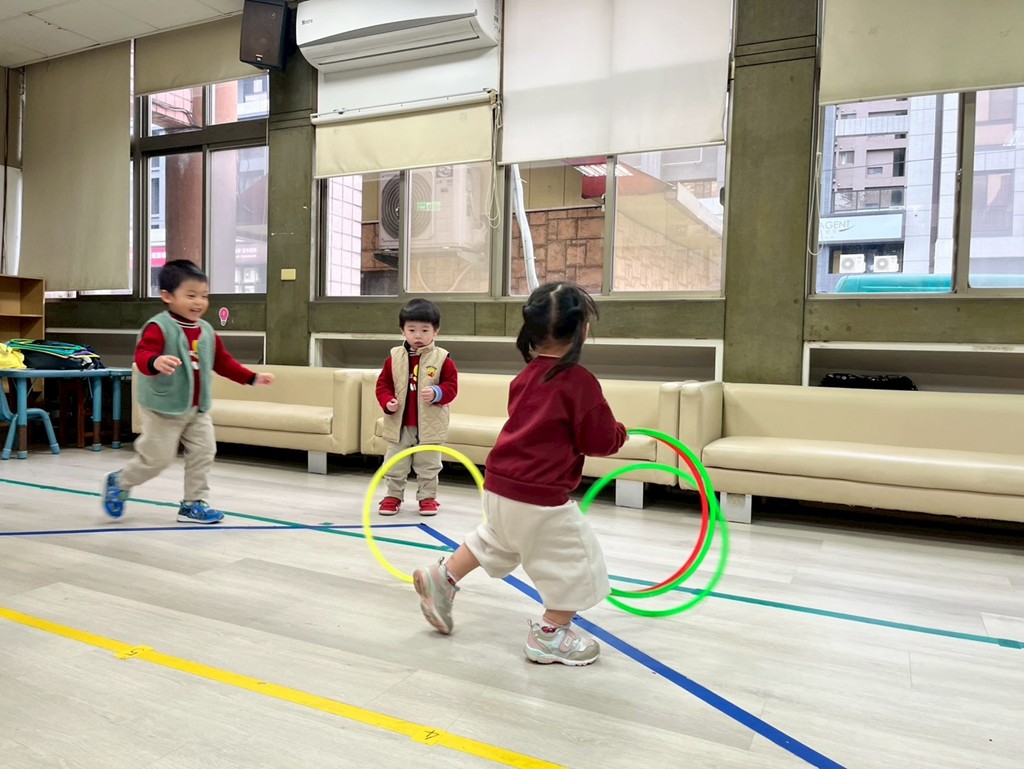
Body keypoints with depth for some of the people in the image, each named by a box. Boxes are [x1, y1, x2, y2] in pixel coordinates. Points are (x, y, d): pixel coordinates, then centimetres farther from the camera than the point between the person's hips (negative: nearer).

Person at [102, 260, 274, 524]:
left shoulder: (207, 332, 5)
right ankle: (118, 483, 31)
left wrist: (253, 377, 10)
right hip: (163, 409, -7)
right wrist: (156, 362, -55)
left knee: (204, 453, 4)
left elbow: (223, 362, 14)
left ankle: (193, 503, 17)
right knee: (156, 458, 2)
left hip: (198, 409, 7)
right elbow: (142, 355, -32)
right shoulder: (159, 327, -18)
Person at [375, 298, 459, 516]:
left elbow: (451, 386, -6)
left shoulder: (442, 359, -7)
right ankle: (393, 496, 28)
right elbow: (383, 384, 4)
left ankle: (427, 497, 26)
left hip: (429, 425, -2)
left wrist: (436, 393, -24)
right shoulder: (394, 357, -1)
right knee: (395, 465, 12)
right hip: (399, 424, 2)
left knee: (428, 465, 12)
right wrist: (387, 402, -14)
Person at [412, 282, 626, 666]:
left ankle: (442, 579, 39)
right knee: (577, 561, 11)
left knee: (494, 540, 33)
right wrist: (620, 432, 11)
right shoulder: (580, 381, -16)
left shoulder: (527, 375, 6)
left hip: (500, 483, 8)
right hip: (540, 495, -8)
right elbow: (602, 441, -12)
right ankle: (550, 636, 23)